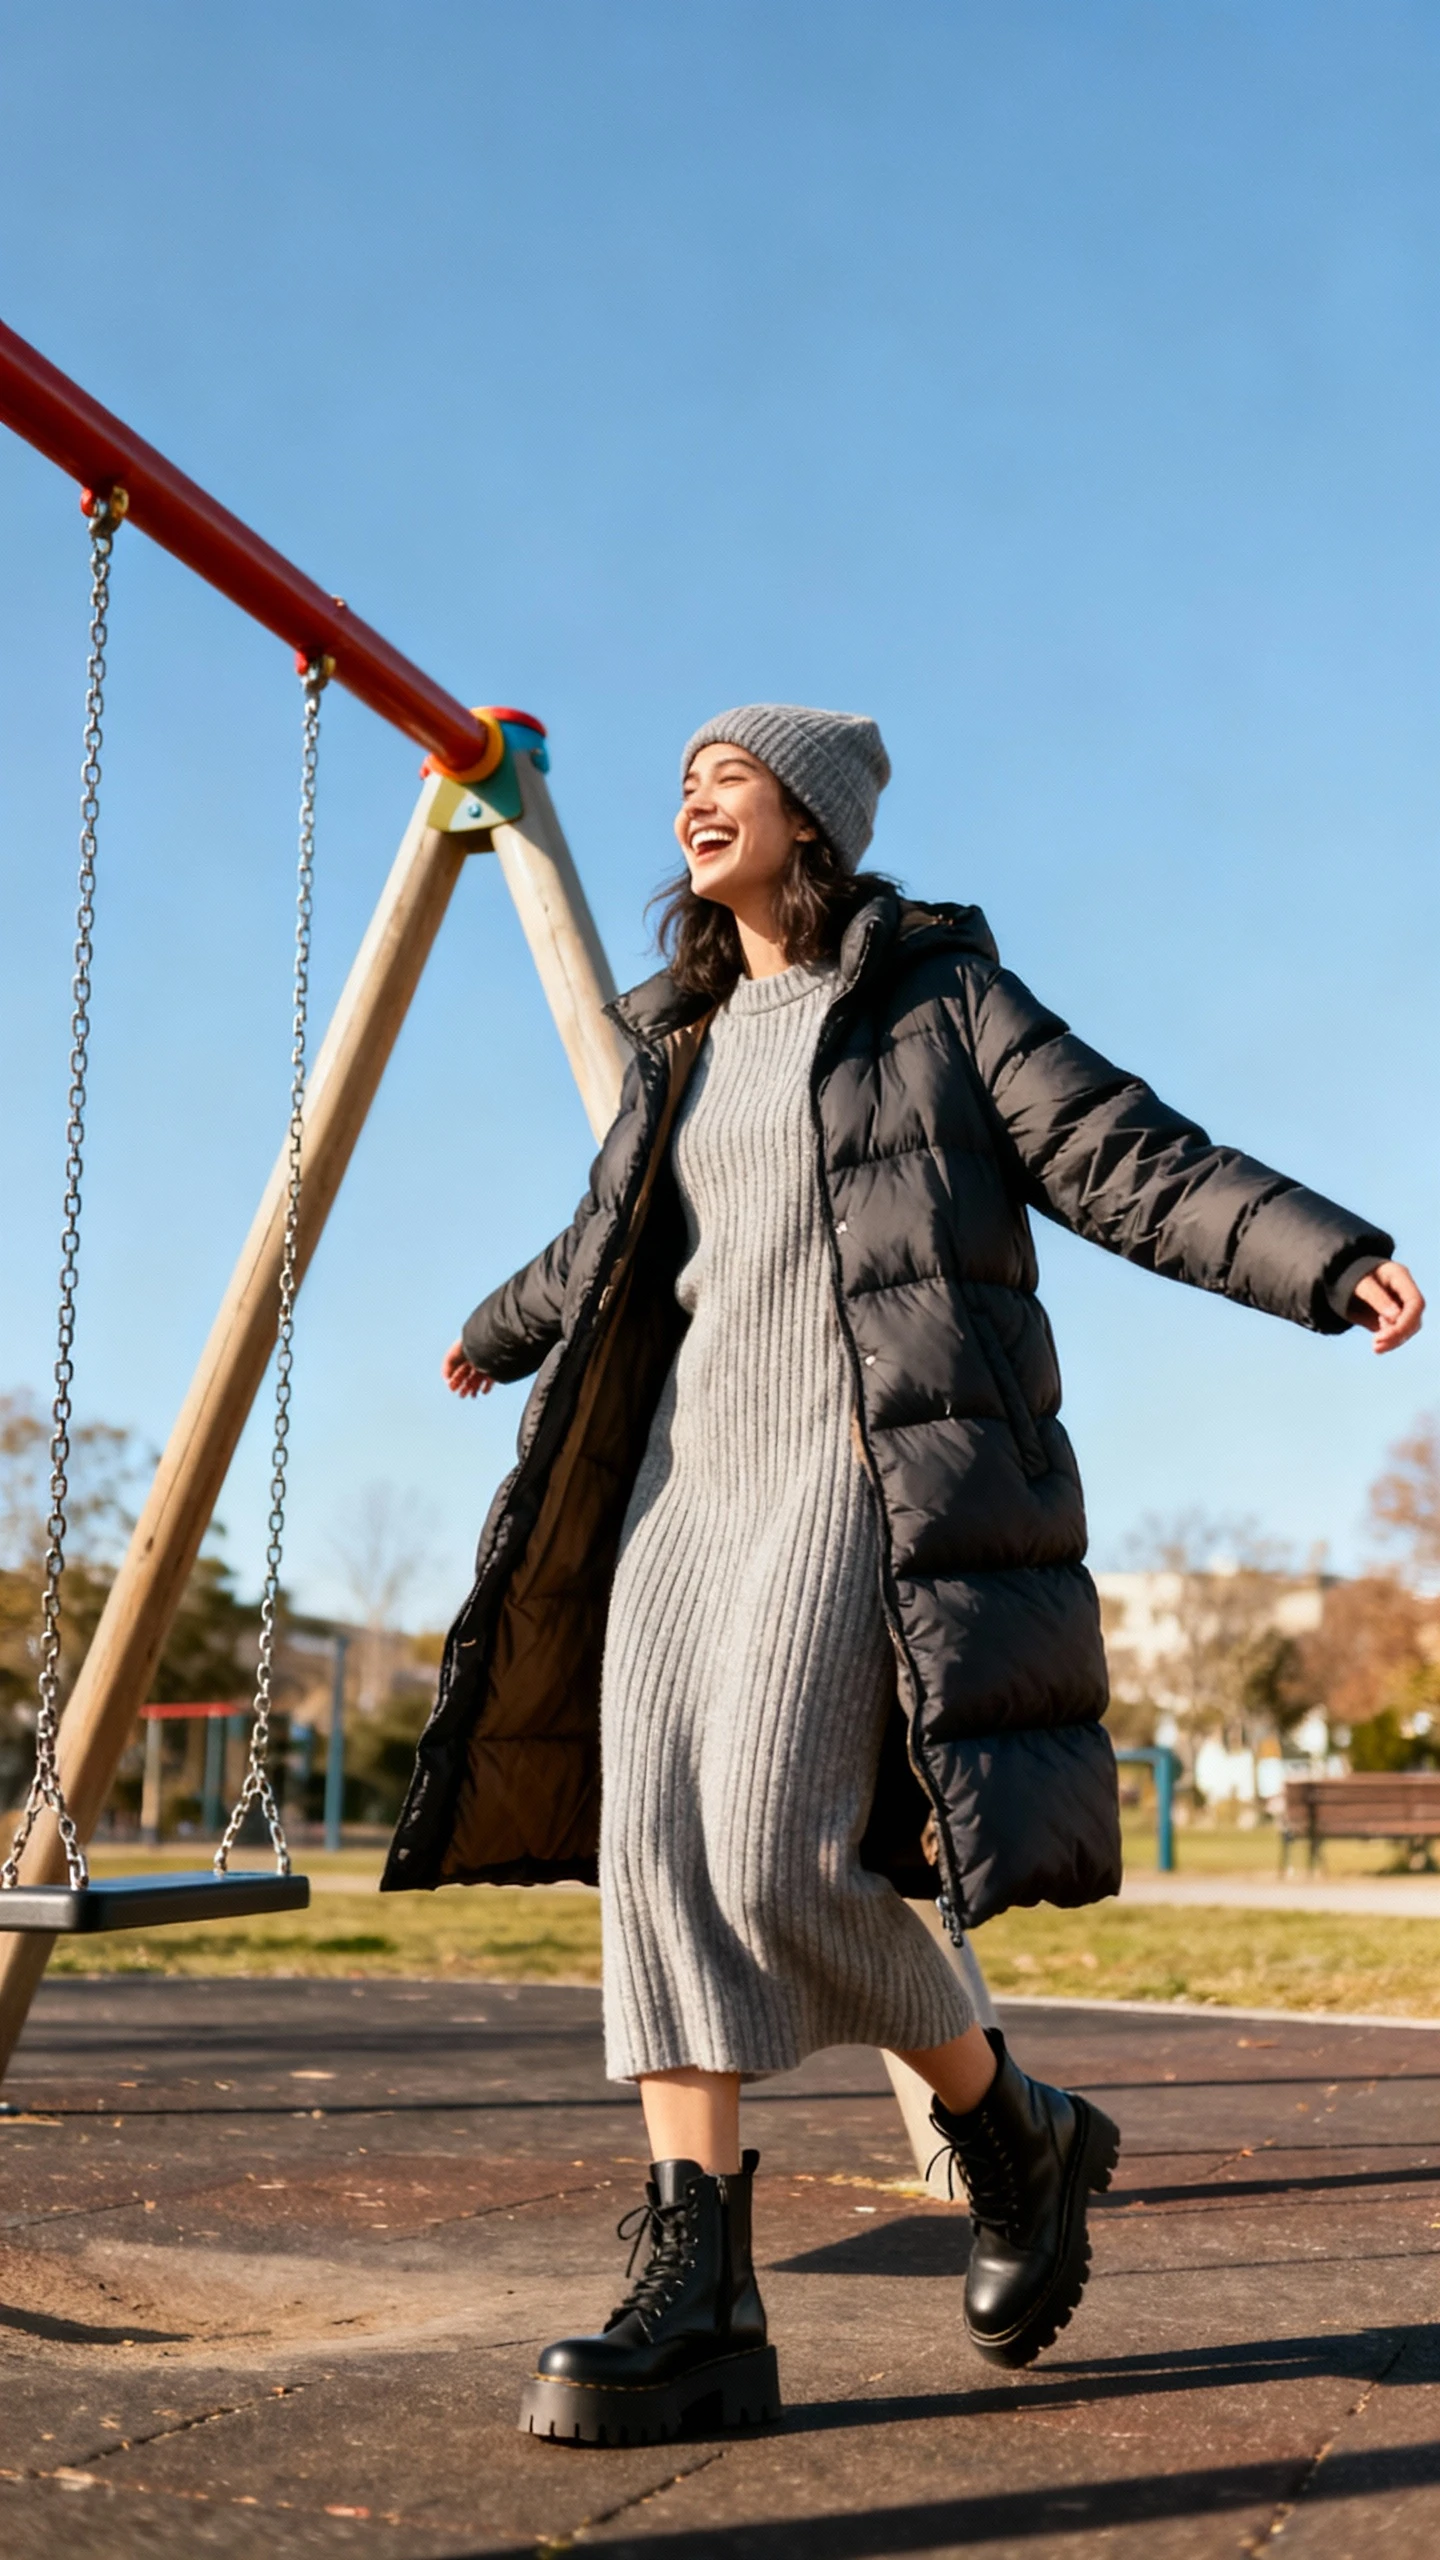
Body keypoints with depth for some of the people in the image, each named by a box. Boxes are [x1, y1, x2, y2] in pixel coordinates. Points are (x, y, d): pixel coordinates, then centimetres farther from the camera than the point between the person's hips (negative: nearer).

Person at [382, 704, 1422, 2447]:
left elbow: (1130, 1166, -2)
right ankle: (698, 2300, -8)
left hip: (878, 1461, -6)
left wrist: (1329, 1262, -15)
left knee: (773, 1854, -19)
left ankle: (1015, 2136, 8)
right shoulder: (686, 1044, 22)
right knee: (657, 1846, -10)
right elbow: (612, 1240, 39)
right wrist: (506, 1330, 55)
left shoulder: (940, 995, 6)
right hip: (693, 1462, 6)